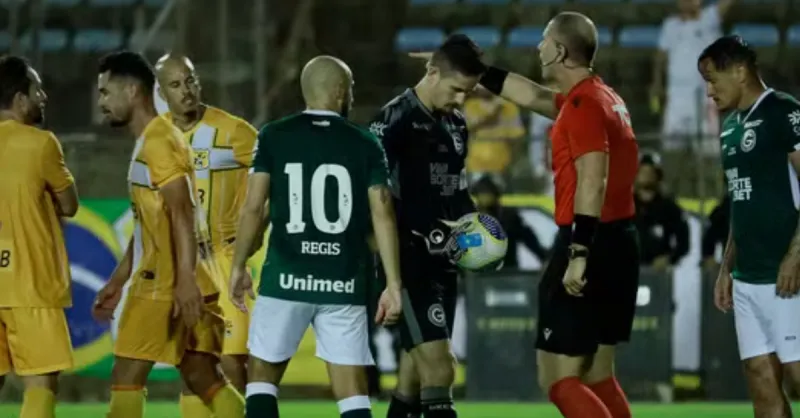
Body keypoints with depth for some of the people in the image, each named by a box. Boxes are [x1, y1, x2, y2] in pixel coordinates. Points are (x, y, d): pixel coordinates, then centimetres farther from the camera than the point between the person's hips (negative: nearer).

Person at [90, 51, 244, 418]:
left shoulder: (158, 141, -12)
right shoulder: (147, 142, 19)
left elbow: (181, 212, -22)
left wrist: (185, 278, -29)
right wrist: (117, 281, 27)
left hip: (166, 282, -10)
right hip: (159, 277, 10)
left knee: (126, 378, -5)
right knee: (202, 379, 7)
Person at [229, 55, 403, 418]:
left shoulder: (274, 137, 3)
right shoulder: (365, 145, 4)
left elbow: (253, 207, -2)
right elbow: (382, 214, -2)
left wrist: (238, 267, 8)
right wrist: (393, 284, 0)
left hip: (286, 278, 0)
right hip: (344, 283, 0)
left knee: (262, 375, 14)